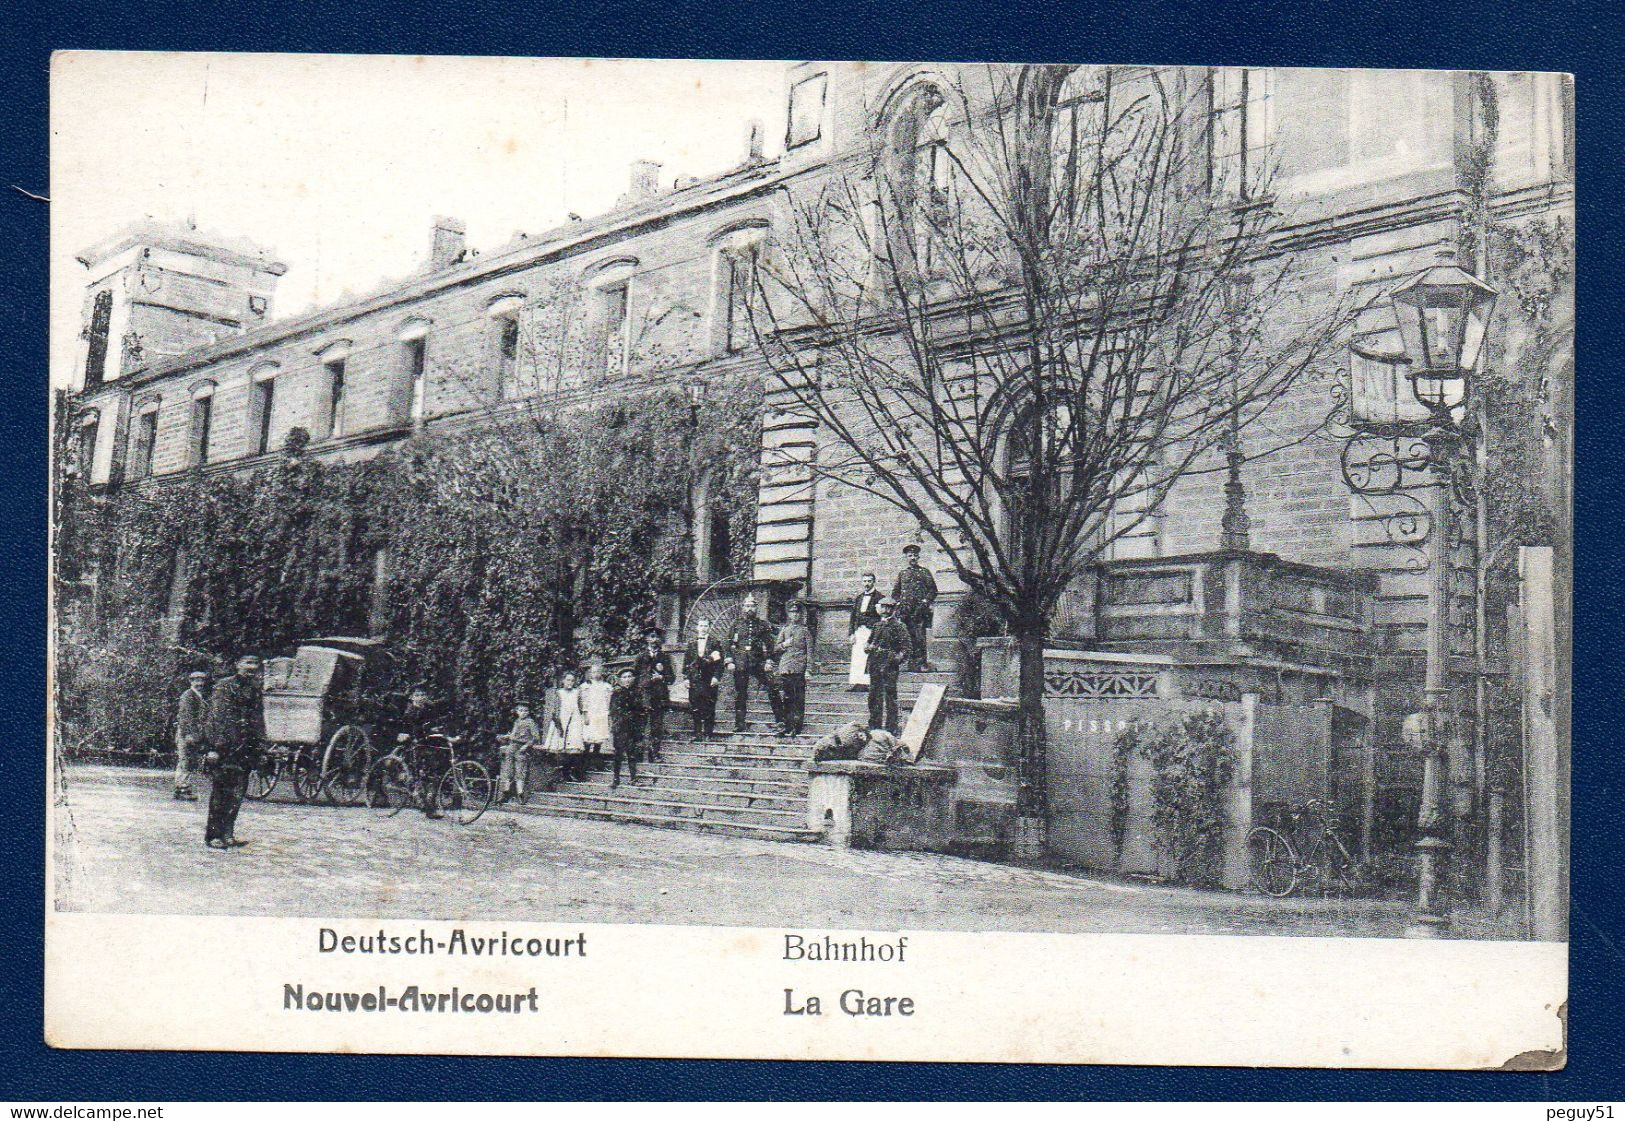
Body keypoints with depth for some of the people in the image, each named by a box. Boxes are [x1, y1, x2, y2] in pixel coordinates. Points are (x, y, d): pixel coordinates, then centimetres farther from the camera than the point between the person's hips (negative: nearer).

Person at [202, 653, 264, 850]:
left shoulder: (255, 690, 16)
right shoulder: (224, 687, -5)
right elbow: (216, 718, -11)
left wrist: (258, 744, 16)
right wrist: (217, 746, -17)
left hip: (246, 750, 7)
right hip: (226, 748, -7)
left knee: (237, 792, 8)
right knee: (221, 792, -4)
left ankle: (227, 834, 15)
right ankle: (214, 835, 0)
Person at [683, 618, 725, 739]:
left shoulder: (714, 644, 5)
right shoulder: (691, 645, 13)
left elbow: (719, 662, 1)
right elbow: (686, 662, 13)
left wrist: (716, 677, -9)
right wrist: (686, 678, 4)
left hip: (709, 681, -3)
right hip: (695, 680, 3)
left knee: (709, 709, -3)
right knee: (695, 708, 1)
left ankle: (708, 733, 2)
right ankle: (697, 733, 8)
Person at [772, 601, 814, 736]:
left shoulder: (805, 631, 7)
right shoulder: (784, 630, 15)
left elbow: (809, 651, 4)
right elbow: (775, 649, 15)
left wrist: (809, 669, -4)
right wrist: (784, 645, -7)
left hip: (799, 670, -2)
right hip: (784, 669, 2)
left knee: (799, 700, -3)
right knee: (784, 699, -1)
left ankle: (796, 727, 0)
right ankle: (784, 726, 3)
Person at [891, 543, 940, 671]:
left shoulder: (925, 572, 12)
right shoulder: (902, 574, 18)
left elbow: (933, 590, 6)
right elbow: (895, 592, 19)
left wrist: (925, 602, -7)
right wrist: (901, 603, 3)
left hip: (920, 611, -2)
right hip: (905, 611, 2)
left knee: (920, 637, -10)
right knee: (907, 637, -3)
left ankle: (922, 663, -11)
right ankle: (911, 663, 0)